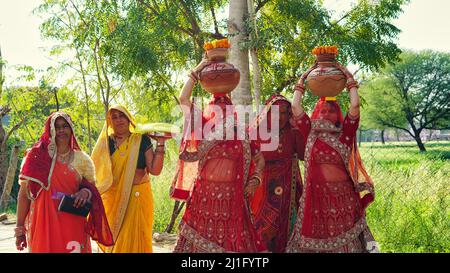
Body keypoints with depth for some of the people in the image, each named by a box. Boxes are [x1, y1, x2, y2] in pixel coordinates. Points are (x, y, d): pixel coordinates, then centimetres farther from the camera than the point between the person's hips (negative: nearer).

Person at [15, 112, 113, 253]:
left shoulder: (82, 159, 5)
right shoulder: (36, 157, 1)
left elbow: (93, 187, 13)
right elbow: (24, 194, 4)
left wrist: (86, 191, -10)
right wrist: (20, 229, 1)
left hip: (73, 224, 1)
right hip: (42, 223, -1)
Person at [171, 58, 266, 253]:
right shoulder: (204, 130, 4)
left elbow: (260, 159, 18)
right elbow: (183, 99, 2)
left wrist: (255, 179, 1)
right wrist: (197, 71, 2)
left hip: (232, 199, 0)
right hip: (204, 196, 0)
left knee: (232, 242, 4)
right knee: (201, 241, 4)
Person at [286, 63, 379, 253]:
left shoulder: (345, 134, 3)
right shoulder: (310, 134, 5)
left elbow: (355, 106, -7)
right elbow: (295, 107, 1)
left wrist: (349, 78, 2)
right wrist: (302, 80, 8)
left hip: (343, 194, 0)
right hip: (317, 194, 1)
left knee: (345, 240, 5)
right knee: (315, 236, 6)